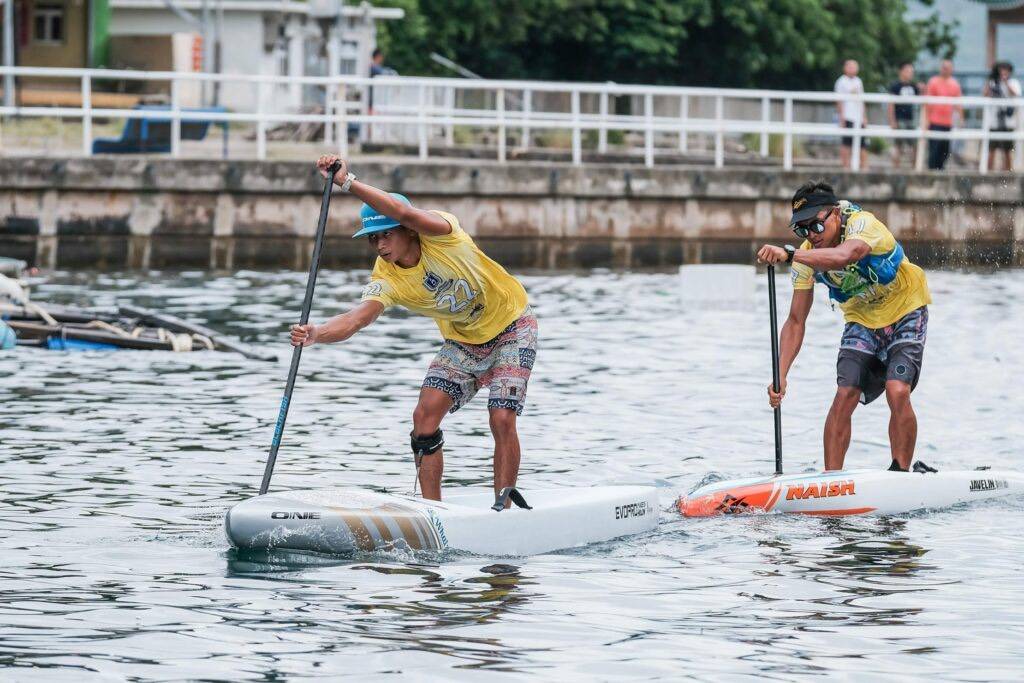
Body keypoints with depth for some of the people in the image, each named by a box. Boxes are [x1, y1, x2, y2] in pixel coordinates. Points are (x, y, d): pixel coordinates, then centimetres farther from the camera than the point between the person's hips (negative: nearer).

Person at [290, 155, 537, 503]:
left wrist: (347, 181, -53)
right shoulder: (386, 279, -16)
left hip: (512, 328, -5)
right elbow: (357, 317, -32)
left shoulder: (440, 233, -28)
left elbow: (405, 213, -48)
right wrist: (315, 333, -52)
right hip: (462, 341, 5)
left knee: (502, 420, -18)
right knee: (425, 415, -12)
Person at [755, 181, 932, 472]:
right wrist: (780, 375, -23)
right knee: (845, 396, -13)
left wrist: (788, 254, -66)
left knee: (897, 392, -23)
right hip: (862, 322, 4)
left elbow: (844, 256, -53)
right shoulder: (806, 257, -14)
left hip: (905, 313, -4)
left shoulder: (863, 224, -30)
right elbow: (796, 322, -11)